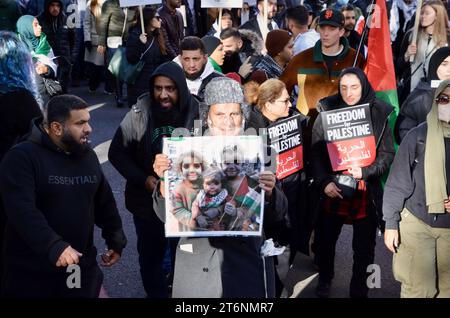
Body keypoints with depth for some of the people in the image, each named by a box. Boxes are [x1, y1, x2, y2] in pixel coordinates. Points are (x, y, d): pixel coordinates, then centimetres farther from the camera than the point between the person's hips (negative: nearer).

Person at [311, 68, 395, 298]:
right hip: (333, 190, 1)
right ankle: (324, 281, 41)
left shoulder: (378, 115, -3)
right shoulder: (327, 112, -3)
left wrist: (366, 172, -19)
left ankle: (359, 291, 27)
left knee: (364, 248, 7)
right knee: (325, 241, 15)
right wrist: (324, 182, -17)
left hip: (366, 192, -1)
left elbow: (387, 153, -2)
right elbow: (315, 152, -4)